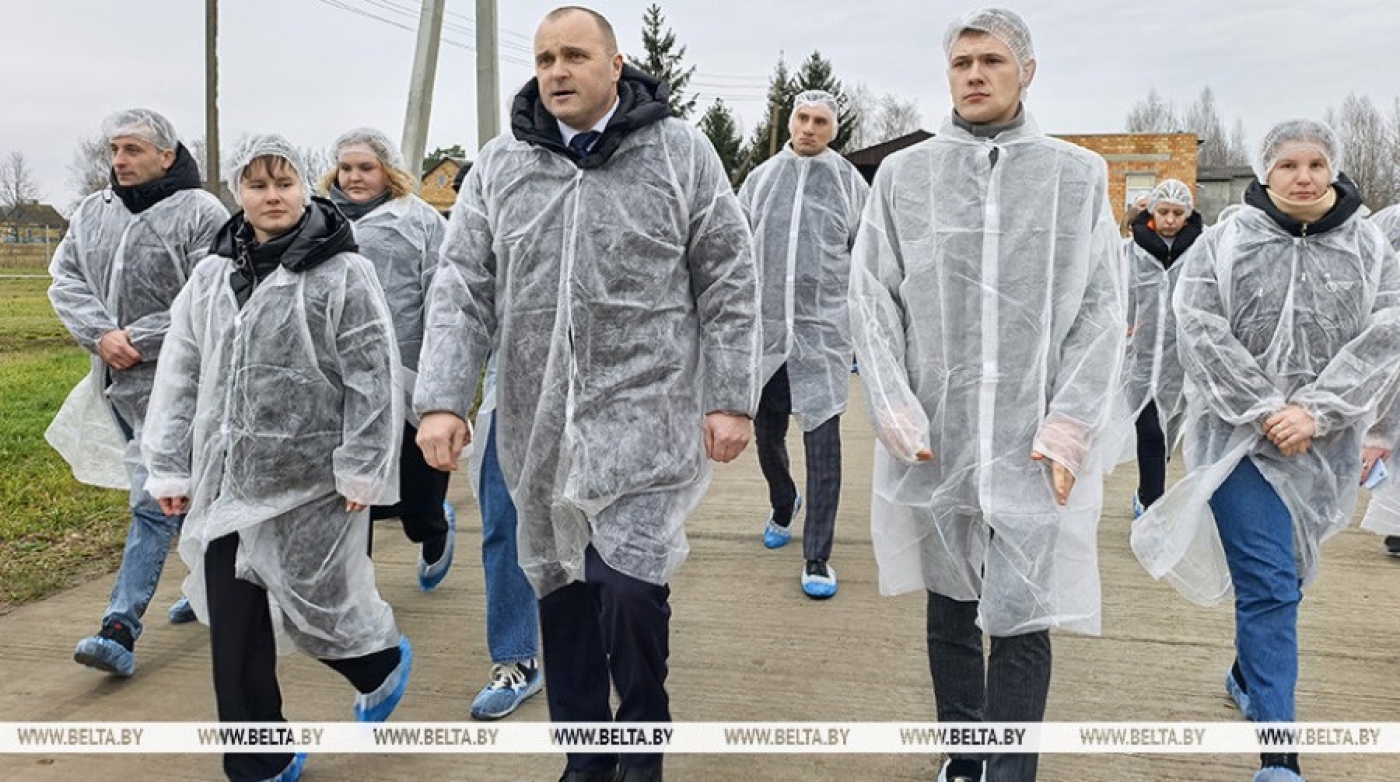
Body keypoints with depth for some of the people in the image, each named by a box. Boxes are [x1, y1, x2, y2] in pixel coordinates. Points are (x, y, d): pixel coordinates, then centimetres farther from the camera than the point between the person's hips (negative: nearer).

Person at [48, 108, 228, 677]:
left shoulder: (201, 215, -11)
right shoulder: (92, 213, 10)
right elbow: (65, 280, 7)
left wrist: (141, 340, -16)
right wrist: (102, 335, -10)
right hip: (118, 377, 7)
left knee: (154, 500, -9)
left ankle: (120, 629, -9)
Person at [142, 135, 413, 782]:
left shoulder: (342, 272, -7)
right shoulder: (212, 276, 9)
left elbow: (373, 378, -9)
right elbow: (180, 376, 12)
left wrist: (362, 469, -12)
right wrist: (170, 468, 9)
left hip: (312, 480, -5)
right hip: (228, 479, 5)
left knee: (312, 604, 5)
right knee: (233, 629, 6)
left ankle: (382, 661, 39)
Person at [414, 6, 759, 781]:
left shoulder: (679, 151, -2)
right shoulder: (500, 164, 5)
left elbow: (729, 283, -1)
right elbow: (462, 288, 2)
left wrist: (730, 398, -5)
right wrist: (441, 398, -8)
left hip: (643, 413, -3)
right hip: (538, 423, 4)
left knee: (629, 582, -10)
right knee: (560, 587, 12)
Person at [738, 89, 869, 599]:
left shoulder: (850, 184, 4)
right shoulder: (760, 179, 8)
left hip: (824, 334, -2)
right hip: (765, 331, 3)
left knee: (823, 447, -4)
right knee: (766, 434, 15)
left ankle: (817, 560, 3)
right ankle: (783, 505, 45)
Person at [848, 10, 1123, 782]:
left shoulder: (1079, 176, 4)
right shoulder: (902, 175, 5)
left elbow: (1101, 313, 1)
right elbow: (871, 303, 2)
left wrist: (1065, 432, -8)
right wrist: (899, 420, -8)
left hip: (1035, 443, -1)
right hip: (932, 439, 2)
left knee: (1021, 620, -1)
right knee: (949, 609, 14)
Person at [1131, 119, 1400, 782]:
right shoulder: (1224, 243, -2)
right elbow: (1201, 331, -9)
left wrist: (1314, 411, -15)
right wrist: (1267, 412, -14)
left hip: (1324, 446, 3)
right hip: (1240, 436, -3)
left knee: (1282, 573, 17)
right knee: (1269, 582, -8)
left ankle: (1248, 674, 44)